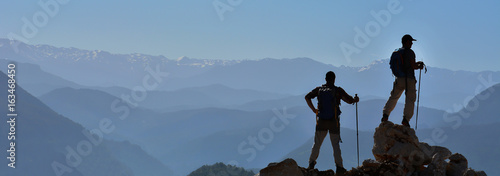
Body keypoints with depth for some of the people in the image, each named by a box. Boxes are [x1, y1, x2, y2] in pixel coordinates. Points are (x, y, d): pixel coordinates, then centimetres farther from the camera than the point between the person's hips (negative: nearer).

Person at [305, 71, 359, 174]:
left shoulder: (319, 90, 4)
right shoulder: (338, 90, -6)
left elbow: (307, 97, -3)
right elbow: (349, 100, -10)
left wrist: (313, 110, 1)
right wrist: (355, 100, 12)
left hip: (321, 122, 2)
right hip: (333, 122, -2)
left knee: (317, 144, 13)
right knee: (335, 145, 5)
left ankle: (311, 163, 11)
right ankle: (339, 166, 0)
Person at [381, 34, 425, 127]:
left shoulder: (397, 52, 12)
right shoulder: (410, 52, -10)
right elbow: (413, 66, -14)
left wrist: (416, 63, 23)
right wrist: (419, 66, 7)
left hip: (399, 78, 6)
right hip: (409, 79, -6)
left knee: (393, 98, 17)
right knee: (410, 99, 1)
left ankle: (385, 115, 8)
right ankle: (406, 119, -9)